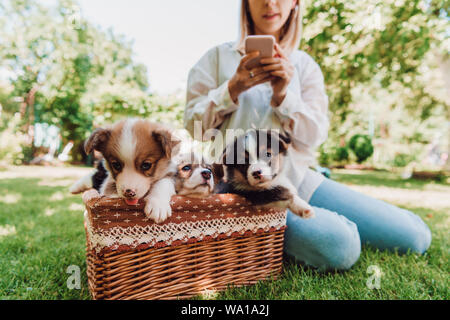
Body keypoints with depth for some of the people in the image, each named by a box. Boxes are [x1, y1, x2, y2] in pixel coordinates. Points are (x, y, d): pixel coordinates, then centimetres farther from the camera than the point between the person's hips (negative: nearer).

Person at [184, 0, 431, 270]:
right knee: (338, 247, -28)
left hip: (298, 178, 4)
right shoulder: (218, 57, 7)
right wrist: (233, 89, -15)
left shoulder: (304, 65, 12)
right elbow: (194, 124, 0)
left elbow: (315, 135, 1)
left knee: (415, 236, 1)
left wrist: (283, 95, -16)